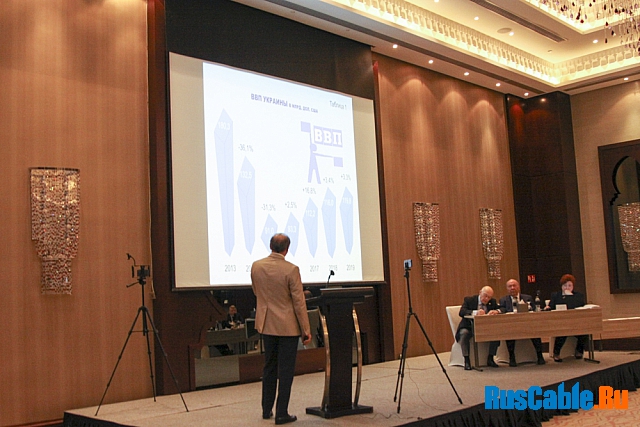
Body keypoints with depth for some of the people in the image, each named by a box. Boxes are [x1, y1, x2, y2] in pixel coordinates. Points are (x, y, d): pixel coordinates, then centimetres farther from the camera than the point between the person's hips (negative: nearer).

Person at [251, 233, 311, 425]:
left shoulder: (256, 266, -2)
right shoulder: (291, 270, -17)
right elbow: (299, 302, -14)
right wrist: (306, 330, -7)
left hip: (266, 324, 5)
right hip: (288, 326, -5)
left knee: (269, 368, 18)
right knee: (285, 370, 3)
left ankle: (266, 410, 26)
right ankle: (281, 414, 7)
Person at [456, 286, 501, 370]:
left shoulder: (492, 301, 8)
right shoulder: (469, 300, -5)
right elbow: (461, 312, -19)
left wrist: (496, 311, -22)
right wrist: (475, 312, -36)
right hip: (470, 327, -3)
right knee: (464, 333, -35)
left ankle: (490, 359, -11)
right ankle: (467, 361, -26)